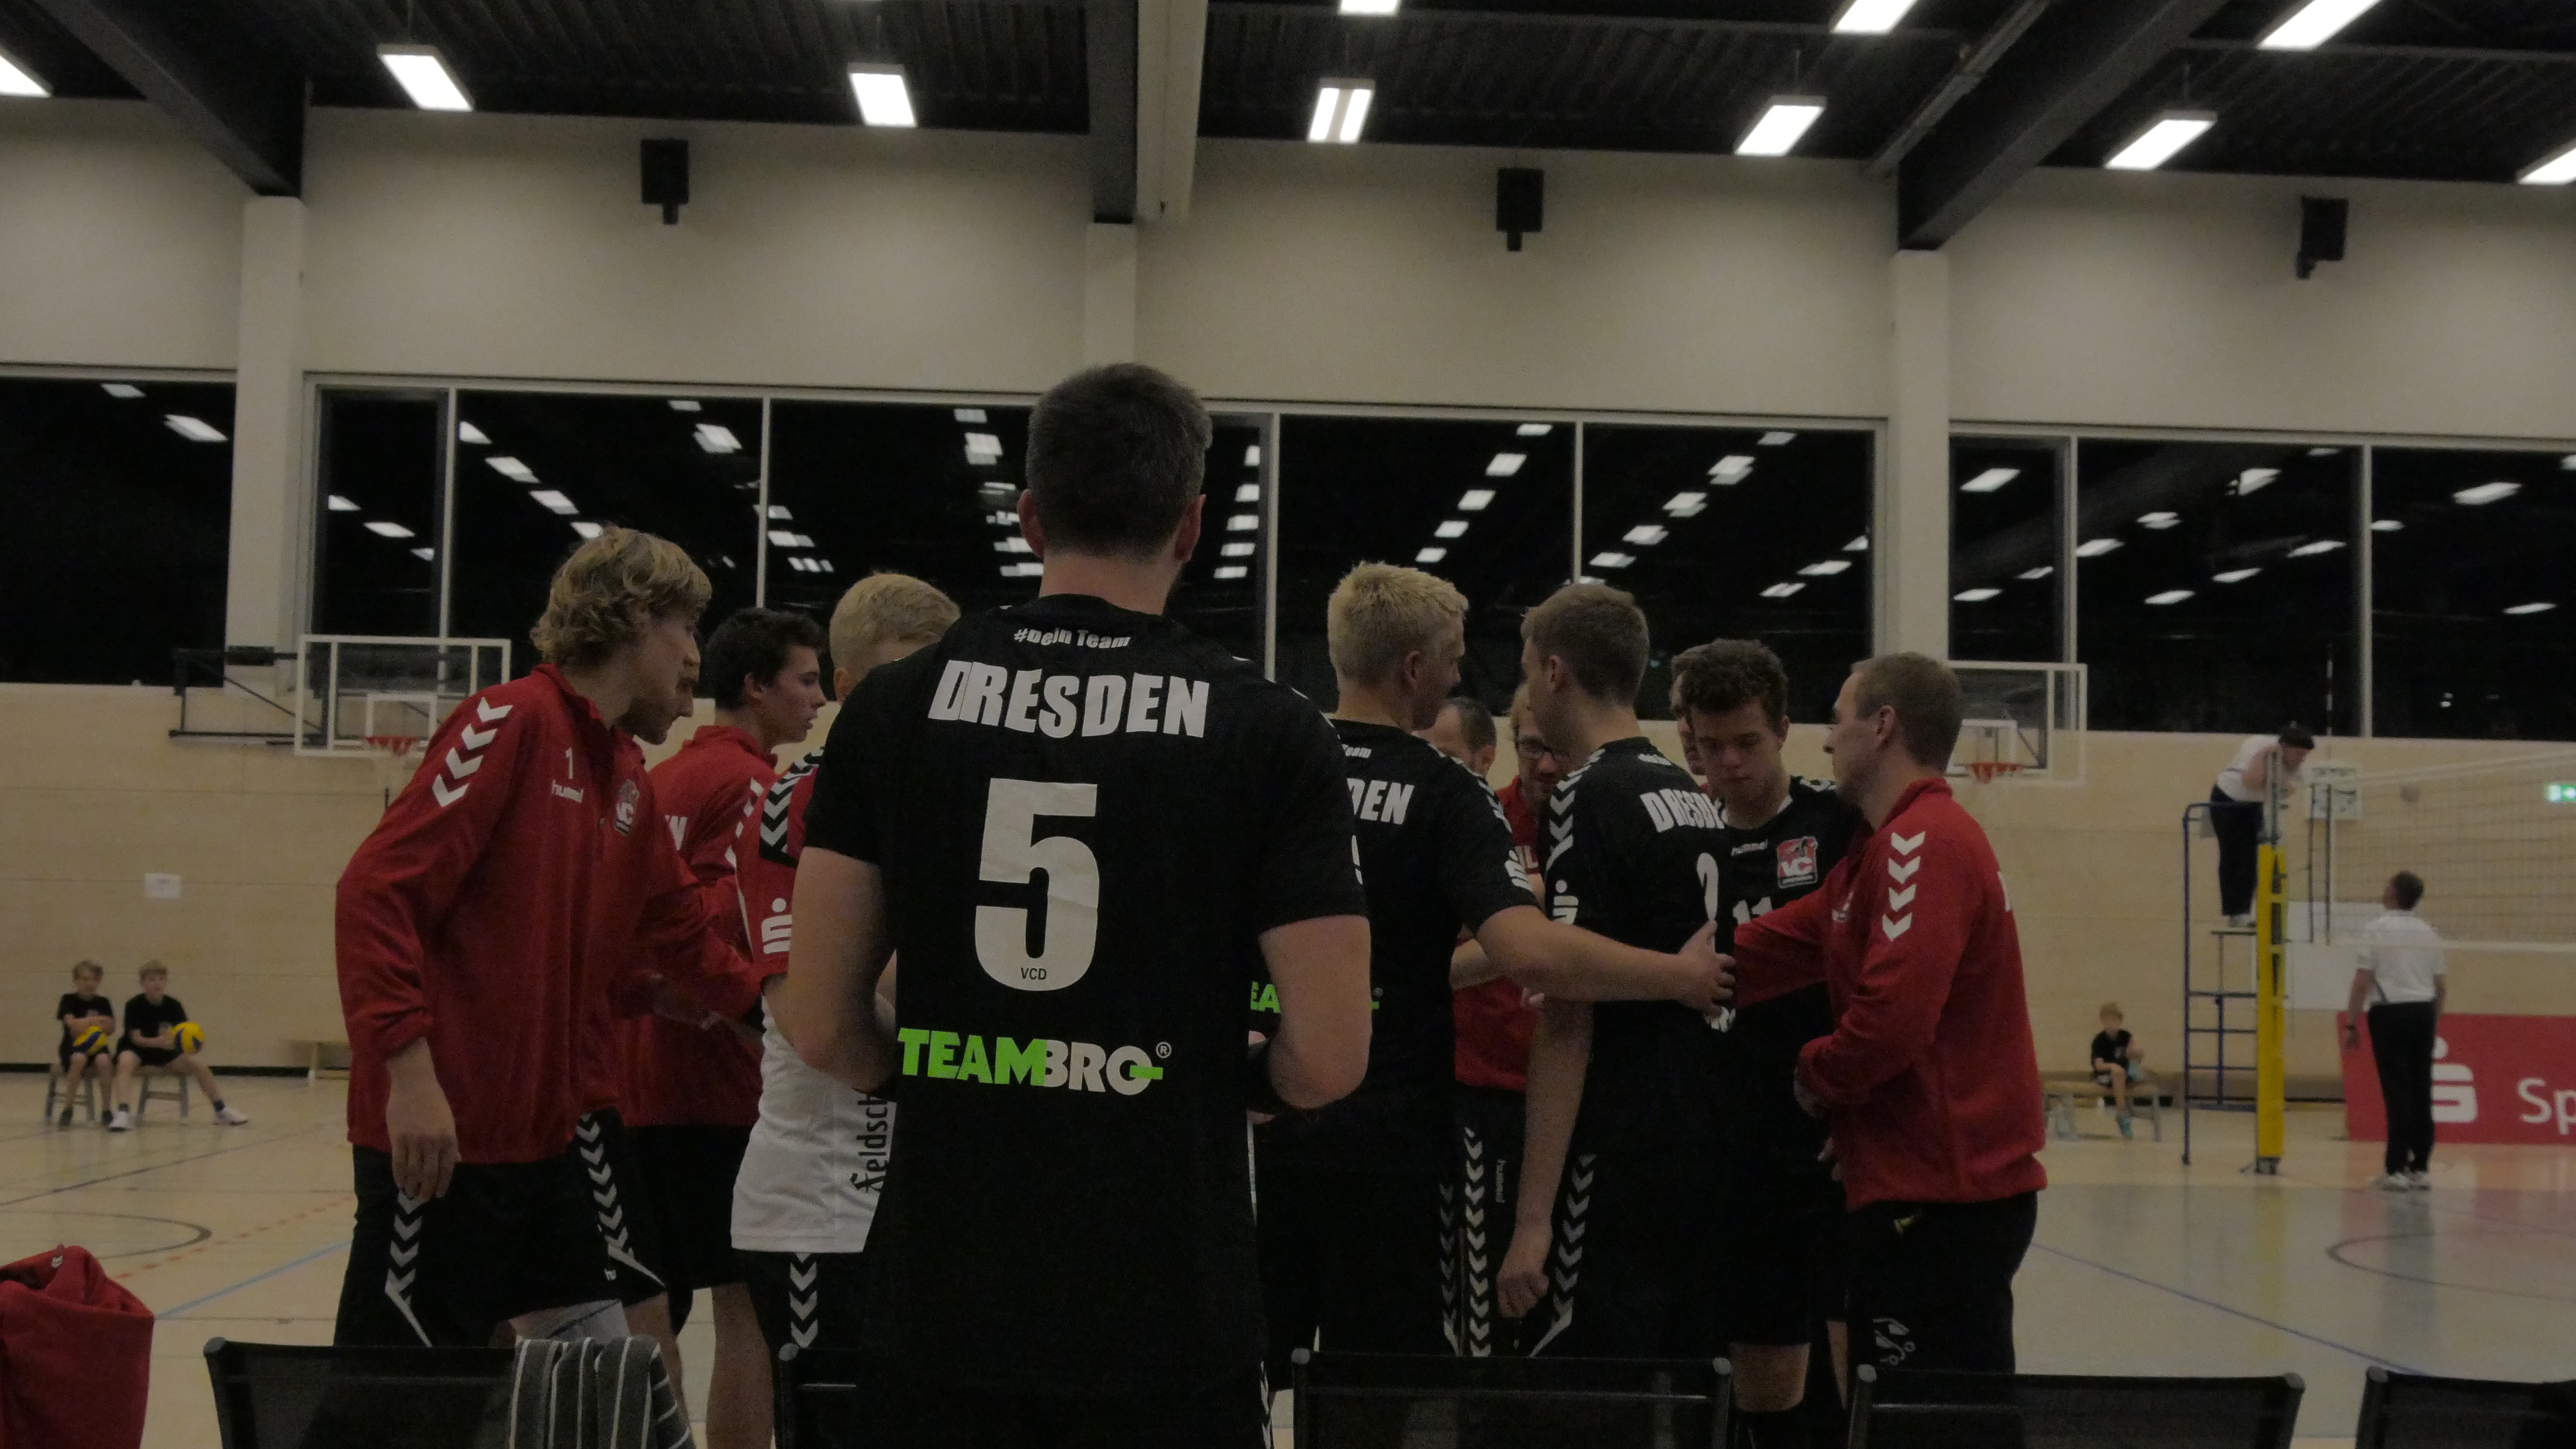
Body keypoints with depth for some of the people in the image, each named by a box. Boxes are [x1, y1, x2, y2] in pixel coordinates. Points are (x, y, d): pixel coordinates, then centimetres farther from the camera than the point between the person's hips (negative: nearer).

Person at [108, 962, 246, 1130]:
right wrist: (159, 1042, -41)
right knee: (125, 1062, -38)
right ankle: (123, 1113, -46)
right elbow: (136, 1038, -22)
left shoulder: (173, 1005, -7)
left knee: (199, 1064, -11)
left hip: (165, 1050, 4)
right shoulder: (135, 1005, -18)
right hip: (137, 1049, -4)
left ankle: (221, 1111, 5)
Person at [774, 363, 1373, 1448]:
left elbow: (817, 1024, -1)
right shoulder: (1268, 731, -6)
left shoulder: (896, 707, 0)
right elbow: (1327, 1057, -10)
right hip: (1164, 1326, -2)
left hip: (941, 1308, 2)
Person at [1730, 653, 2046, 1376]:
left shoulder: (1923, 841, -15)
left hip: (1941, 1199, -10)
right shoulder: (1891, 843, 19)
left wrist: (1815, 1074, -7)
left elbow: (1894, 1014, -25)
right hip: (1932, 1185, 10)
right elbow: (1775, 947, 15)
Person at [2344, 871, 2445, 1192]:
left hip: (2390, 1013, -5)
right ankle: (2421, 1169, 10)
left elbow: (2362, 983, -10)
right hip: (2423, 1012, 5)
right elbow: (2442, 987, 12)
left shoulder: (2377, 930, -7)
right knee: (2421, 1092, 7)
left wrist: (2351, 1024, -4)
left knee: (2397, 1093, -5)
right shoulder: (2428, 933, 10)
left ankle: (2396, 1169, -5)